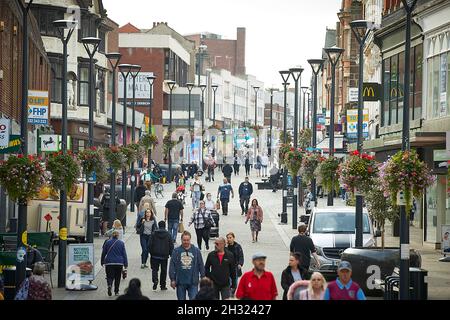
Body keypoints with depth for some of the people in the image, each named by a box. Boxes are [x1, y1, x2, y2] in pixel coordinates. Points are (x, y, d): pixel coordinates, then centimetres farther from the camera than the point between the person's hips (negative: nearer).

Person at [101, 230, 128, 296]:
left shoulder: (107, 242, 2)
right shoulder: (121, 243, 1)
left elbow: (103, 253, 8)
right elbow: (124, 254, 1)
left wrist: (102, 262, 20)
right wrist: (126, 265, 4)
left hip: (109, 263, 0)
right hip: (119, 263, 0)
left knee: (110, 276, 1)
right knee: (117, 278, 13)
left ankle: (109, 285, -29)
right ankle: (116, 291, 15)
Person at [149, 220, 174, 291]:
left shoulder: (153, 234, -2)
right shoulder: (168, 235, 0)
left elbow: (150, 245, -2)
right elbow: (171, 246, 0)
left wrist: (151, 253, 8)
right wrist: (170, 254, 11)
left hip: (155, 256, -1)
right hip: (165, 256, 1)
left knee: (155, 269, 9)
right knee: (164, 270, 10)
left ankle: (155, 281, -16)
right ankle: (163, 286, 13)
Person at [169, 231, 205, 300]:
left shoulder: (196, 251, 2)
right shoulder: (176, 251, 1)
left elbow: (201, 266, 6)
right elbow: (172, 266, 1)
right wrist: (172, 279, -2)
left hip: (193, 282, -1)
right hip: (180, 282, 1)